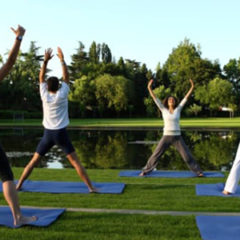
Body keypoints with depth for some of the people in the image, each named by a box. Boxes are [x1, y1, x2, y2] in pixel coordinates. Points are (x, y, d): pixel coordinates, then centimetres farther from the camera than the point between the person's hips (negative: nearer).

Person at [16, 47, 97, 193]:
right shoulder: (62, 95, -6)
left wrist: (46, 60, 4)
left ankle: (19, 185, 10)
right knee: (75, 161, -2)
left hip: (48, 134, 2)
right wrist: (62, 59, 3)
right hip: (61, 133, -2)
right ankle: (91, 187, -5)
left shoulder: (44, 96, 0)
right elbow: (66, 77, 2)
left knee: (34, 161, 12)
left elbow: (41, 78, 8)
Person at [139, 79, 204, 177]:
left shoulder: (178, 109, 7)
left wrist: (192, 87, 1)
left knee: (187, 155, 1)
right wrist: (149, 87, -8)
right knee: (155, 155, 1)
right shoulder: (164, 110, 5)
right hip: (166, 137, -1)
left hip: (177, 137, 1)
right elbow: (155, 98, -1)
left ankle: (198, 171, 14)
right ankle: (145, 171, 15)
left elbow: (186, 97, 5)